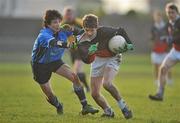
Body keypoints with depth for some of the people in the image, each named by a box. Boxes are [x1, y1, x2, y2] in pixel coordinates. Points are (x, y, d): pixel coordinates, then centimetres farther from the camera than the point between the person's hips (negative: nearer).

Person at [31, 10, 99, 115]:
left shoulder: (61, 31, -13)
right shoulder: (44, 35, -33)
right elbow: (53, 42, -55)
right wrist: (68, 44, -73)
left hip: (55, 61, 5)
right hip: (40, 65, -5)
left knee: (74, 76, -16)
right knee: (49, 94, 1)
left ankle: (85, 106, -10)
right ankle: (59, 107, 37)